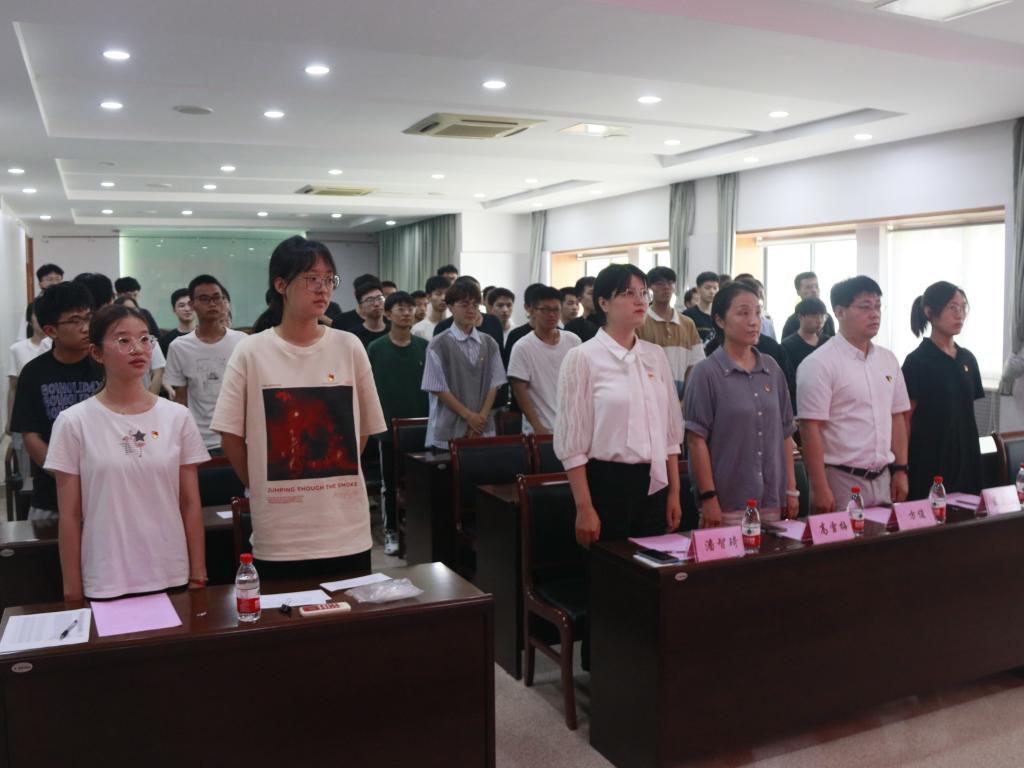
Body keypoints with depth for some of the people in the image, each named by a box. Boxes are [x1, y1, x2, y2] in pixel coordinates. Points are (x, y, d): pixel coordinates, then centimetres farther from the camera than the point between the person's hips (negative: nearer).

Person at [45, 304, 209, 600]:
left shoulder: (177, 417, 0)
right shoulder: (74, 423, -4)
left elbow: (190, 504, 3)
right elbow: (70, 516, -1)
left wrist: (198, 576, 2)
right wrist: (72, 591, 0)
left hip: (172, 578, 2)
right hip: (105, 584, -1)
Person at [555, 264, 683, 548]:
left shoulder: (656, 356, 8)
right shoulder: (582, 358, -7)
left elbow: (670, 431, 13)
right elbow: (572, 442, -8)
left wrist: (674, 493, 10)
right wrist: (584, 508, -11)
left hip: (654, 484, 5)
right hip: (607, 483, -5)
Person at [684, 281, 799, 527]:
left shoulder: (772, 370, 8)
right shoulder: (706, 373, -7)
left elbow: (785, 433, 13)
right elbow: (696, 440, -9)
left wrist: (791, 489, 11)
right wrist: (708, 498, -13)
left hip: (772, 501, 5)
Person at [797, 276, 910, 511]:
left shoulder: (888, 360, 10)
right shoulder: (818, 364, -11)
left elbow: (897, 417, 16)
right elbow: (810, 429, -15)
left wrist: (900, 470, 10)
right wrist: (819, 489, -18)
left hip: (883, 479, 6)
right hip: (840, 482, -6)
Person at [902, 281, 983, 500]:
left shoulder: (968, 359, 10)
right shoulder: (917, 361, -9)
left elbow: (968, 412, 16)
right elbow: (905, 419, -10)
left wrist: (972, 453, 12)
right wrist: (904, 466, -13)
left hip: (966, 458, 6)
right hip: (929, 461, -6)